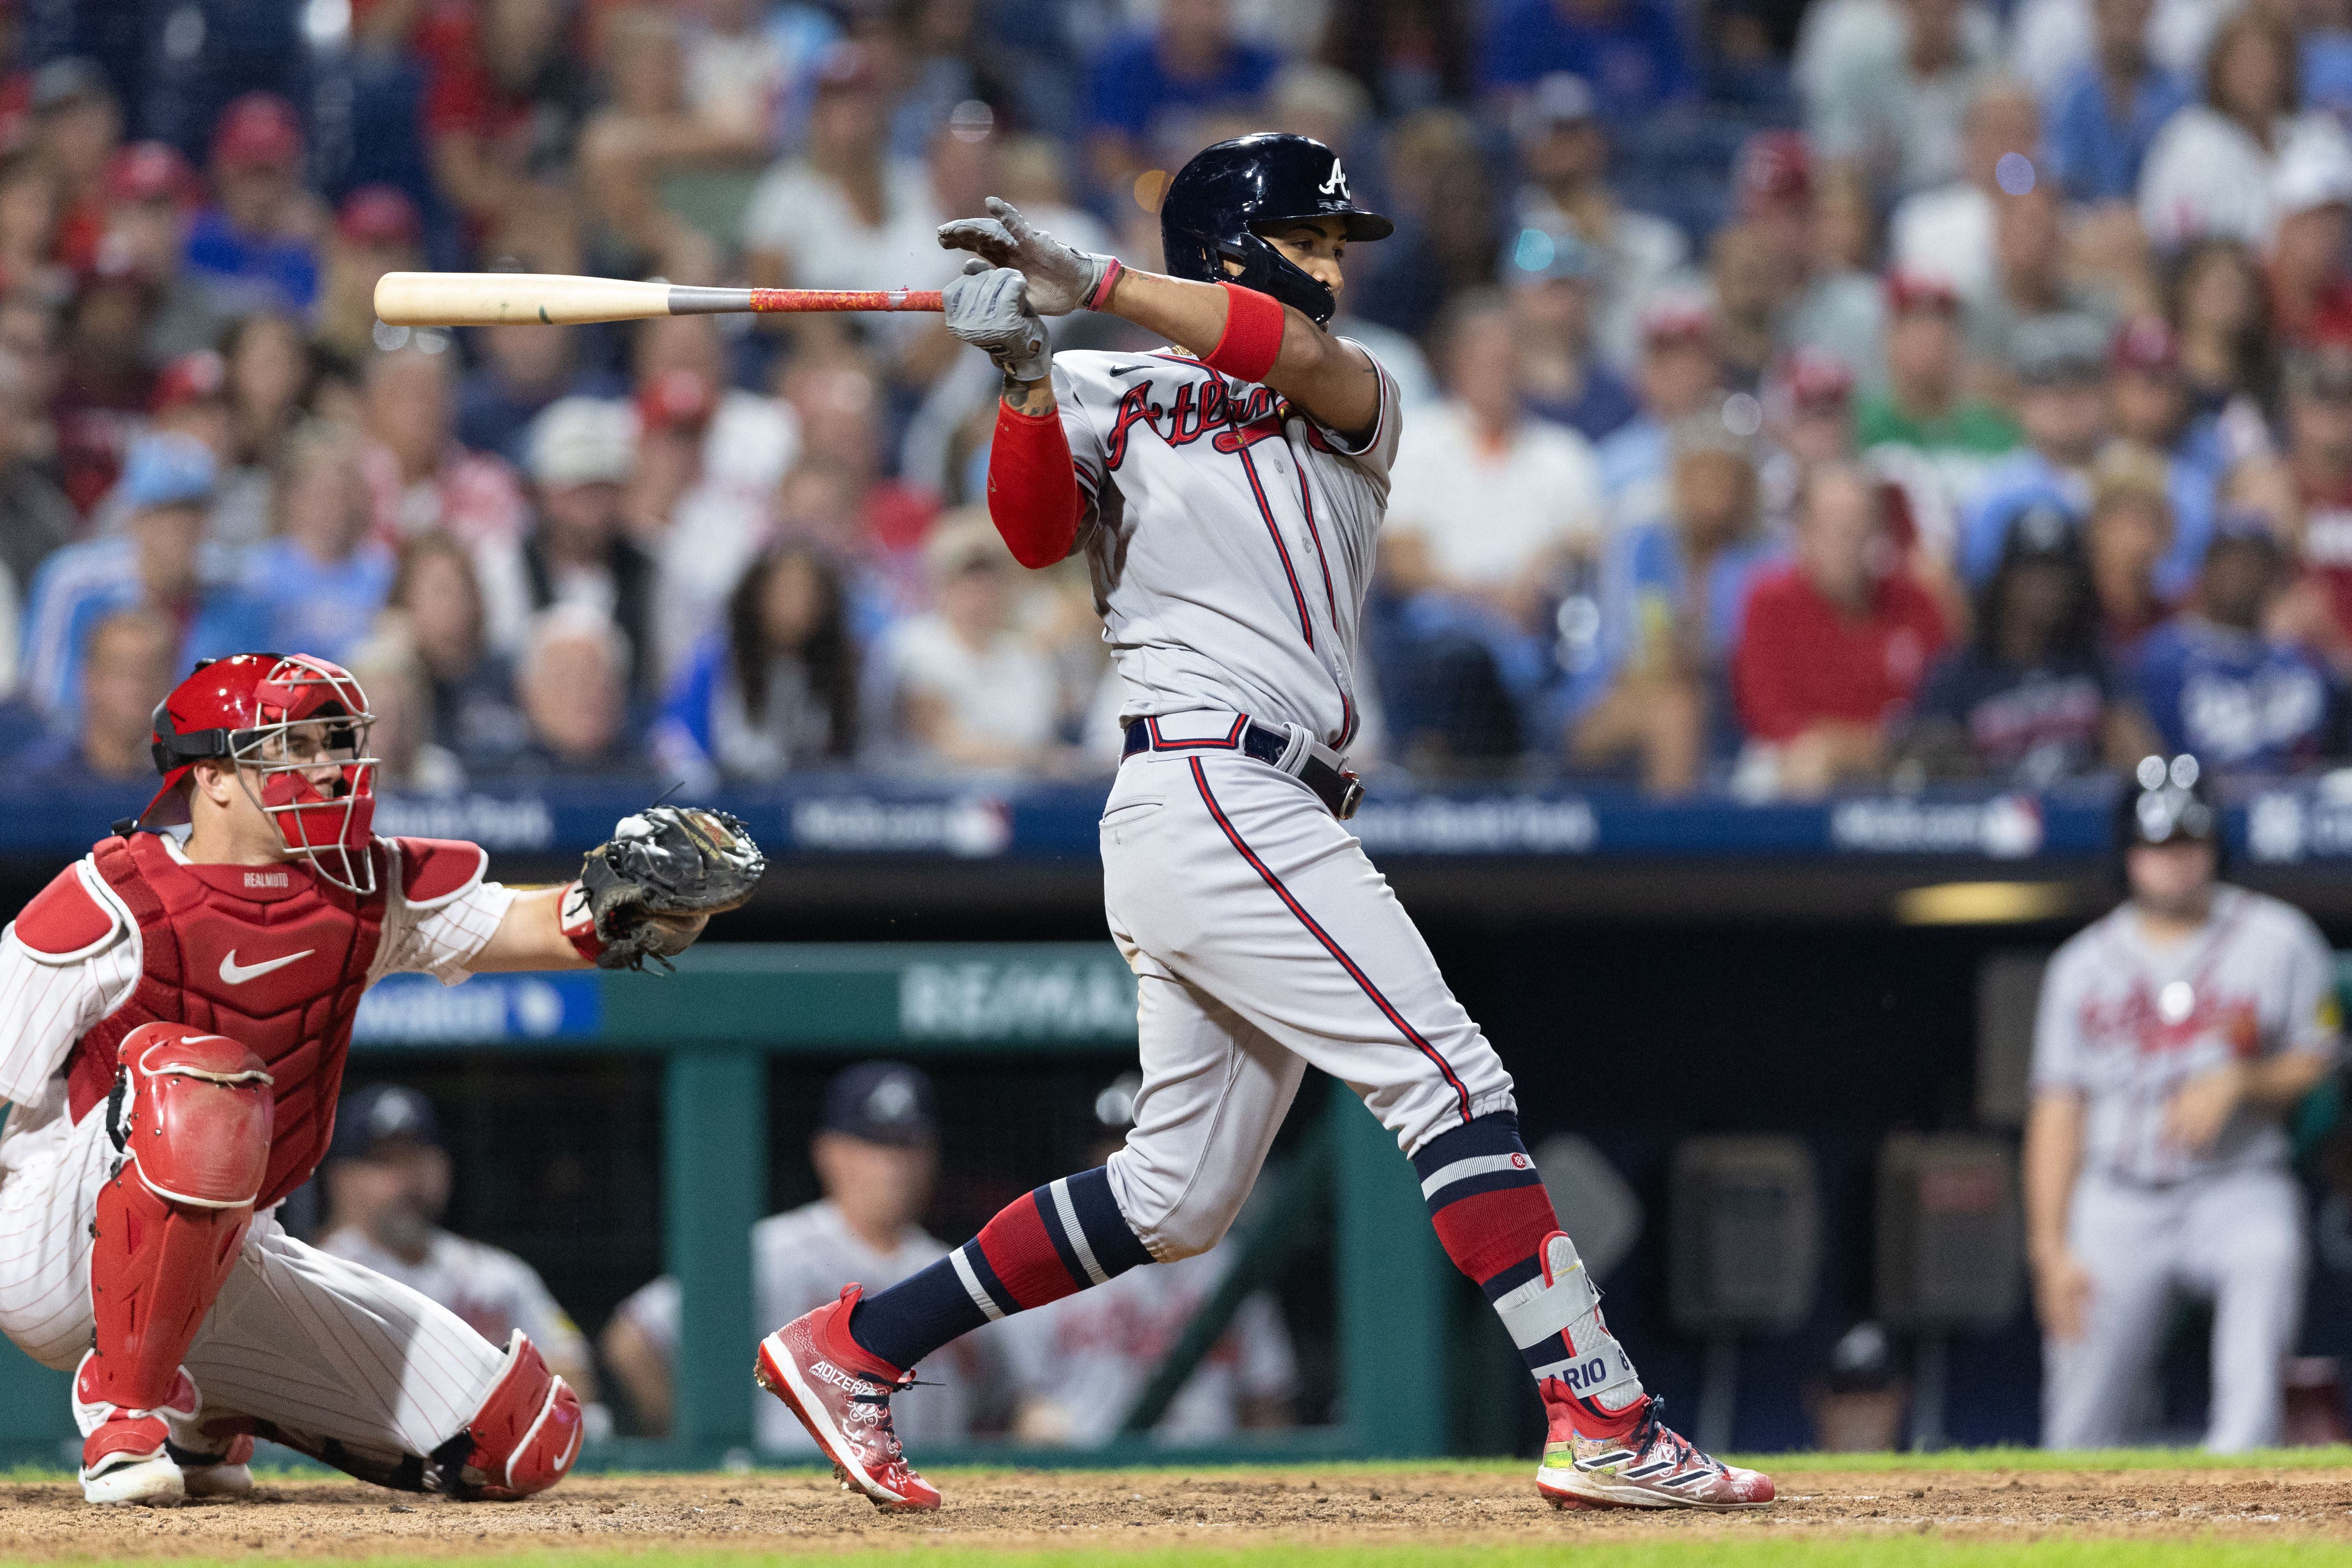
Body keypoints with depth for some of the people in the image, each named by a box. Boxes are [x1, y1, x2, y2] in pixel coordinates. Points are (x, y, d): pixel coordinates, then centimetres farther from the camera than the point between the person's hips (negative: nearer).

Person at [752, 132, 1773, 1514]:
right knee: (1452, 1080, -14)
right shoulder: (1114, 402, 9)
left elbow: (1302, 354, -4)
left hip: (1273, 821, 7)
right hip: (1208, 791, -7)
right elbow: (1035, 532, -9)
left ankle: (853, 1347, 16)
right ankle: (1603, 1421, -19)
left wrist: (1093, 285, -13)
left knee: (1179, 1198, 9)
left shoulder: (1355, 415, 19)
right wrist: (1030, 378, -22)